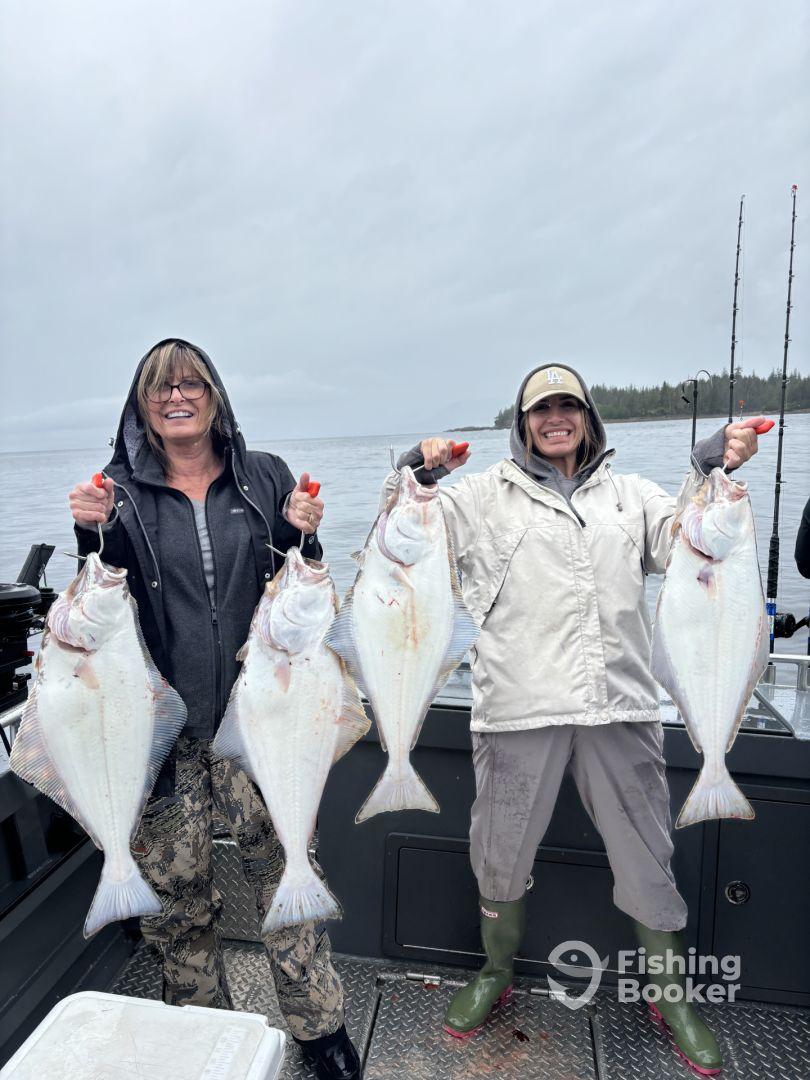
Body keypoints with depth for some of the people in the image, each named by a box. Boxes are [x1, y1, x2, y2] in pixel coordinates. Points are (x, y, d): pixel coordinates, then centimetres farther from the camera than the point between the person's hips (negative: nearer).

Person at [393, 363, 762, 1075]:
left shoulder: (628, 493, 15)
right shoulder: (487, 494, 7)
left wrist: (718, 470, -6)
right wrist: (418, 471, -15)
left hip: (619, 708, 2)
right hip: (519, 708, -1)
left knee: (647, 856, 14)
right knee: (500, 854, 14)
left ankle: (672, 994, 41)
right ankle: (497, 972, 42)